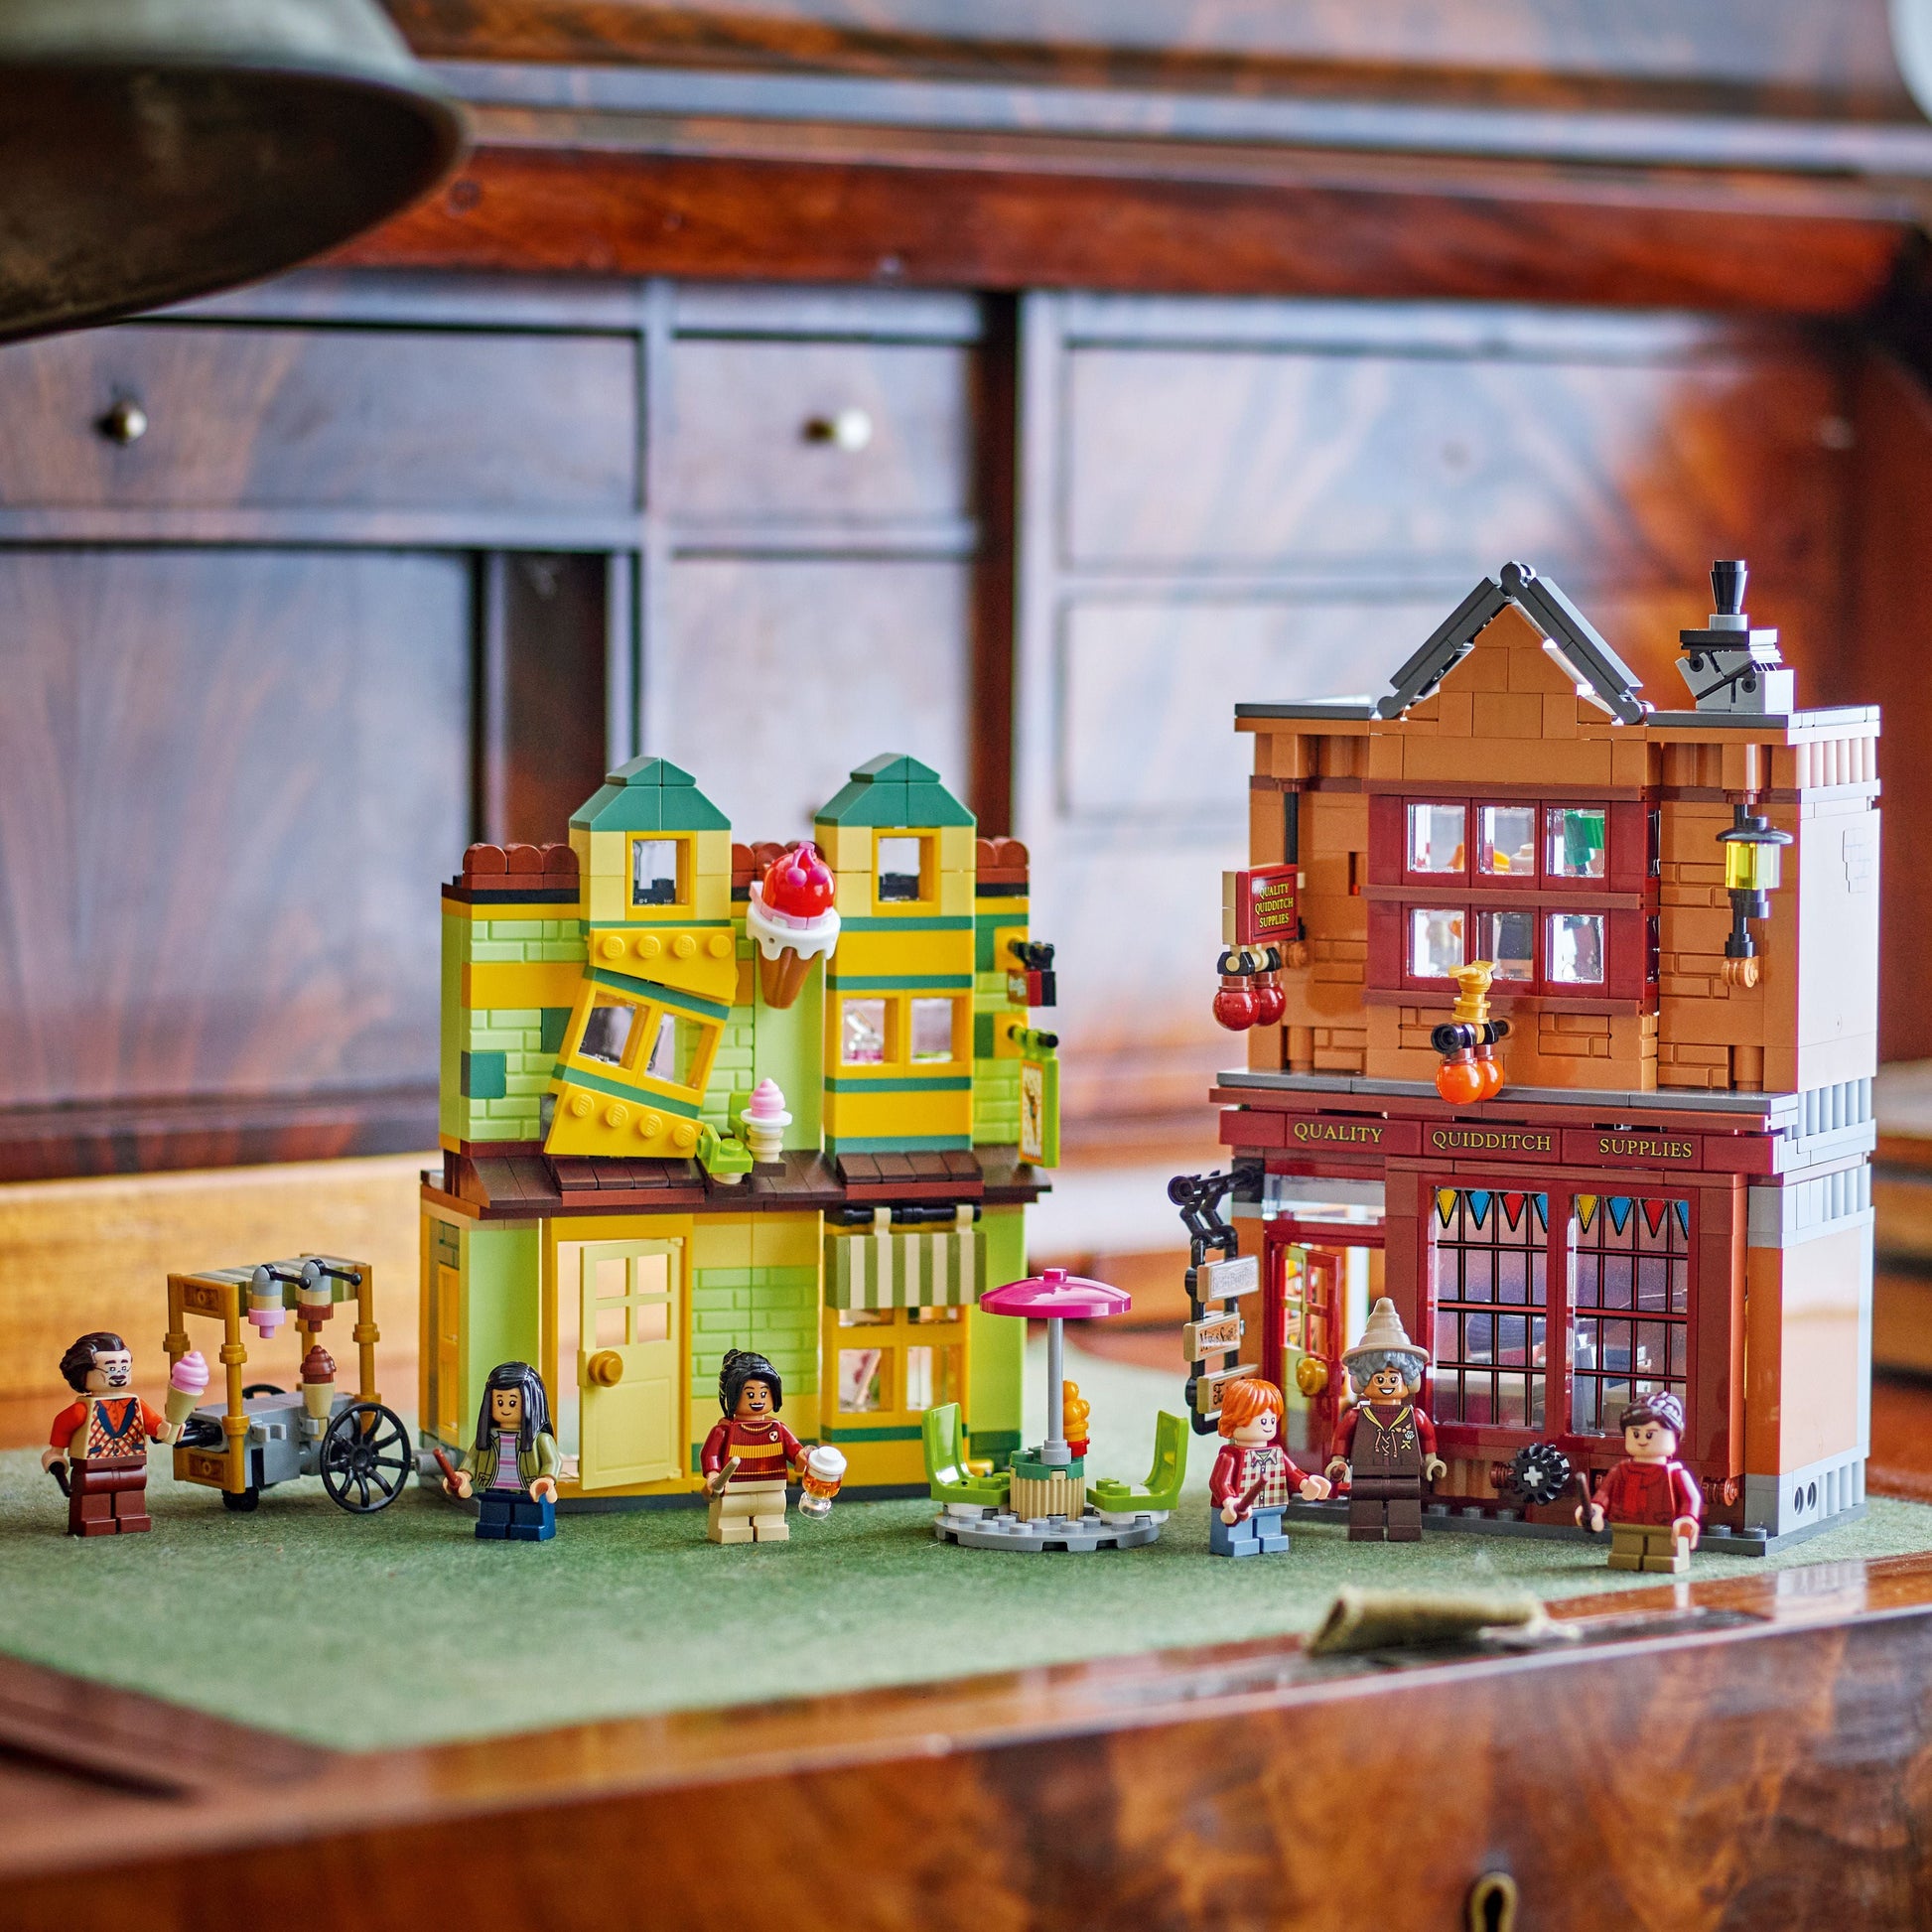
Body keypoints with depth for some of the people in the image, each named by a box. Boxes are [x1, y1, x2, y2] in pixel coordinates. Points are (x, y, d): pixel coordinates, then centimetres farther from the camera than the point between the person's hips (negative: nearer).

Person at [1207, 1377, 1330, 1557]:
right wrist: (1229, 1502, -43)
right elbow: (1220, 1482, -23)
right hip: (1239, 1512, -7)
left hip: (1269, 1510, 7)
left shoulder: (1277, 1453, 9)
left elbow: (1292, 1473, 7)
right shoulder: (1230, 1456, -15)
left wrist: (1304, 1483, -16)